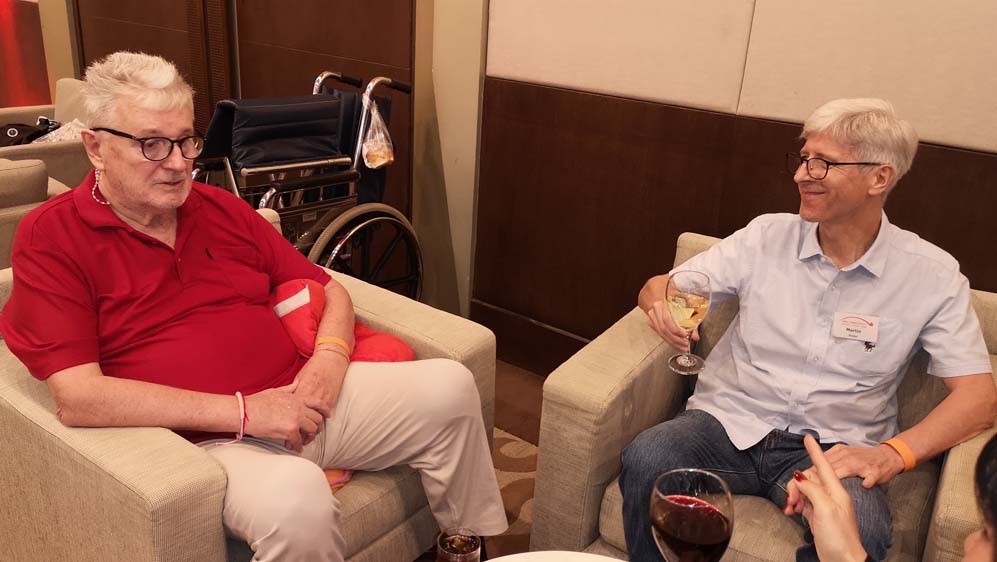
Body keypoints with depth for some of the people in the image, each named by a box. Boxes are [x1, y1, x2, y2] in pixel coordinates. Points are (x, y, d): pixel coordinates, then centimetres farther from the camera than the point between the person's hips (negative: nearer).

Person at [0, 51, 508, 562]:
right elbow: (76, 398, -15)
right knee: (295, 496, -38)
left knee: (448, 386, -5)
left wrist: (329, 358, -6)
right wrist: (243, 412, -19)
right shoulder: (50, 238, -4)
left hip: (300, 400, 6)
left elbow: (328, 290, 17)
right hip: (206, 439, -5)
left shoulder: (221, 208, 12)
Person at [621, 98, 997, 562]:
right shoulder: (767, 235, 4)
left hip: (831, 449, -1)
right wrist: (662, 305, -18)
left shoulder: (932, 274, 1)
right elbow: (658, 286, 8)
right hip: (729, 422, 1)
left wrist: (893, 453, -20)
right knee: (645, 460, -30)